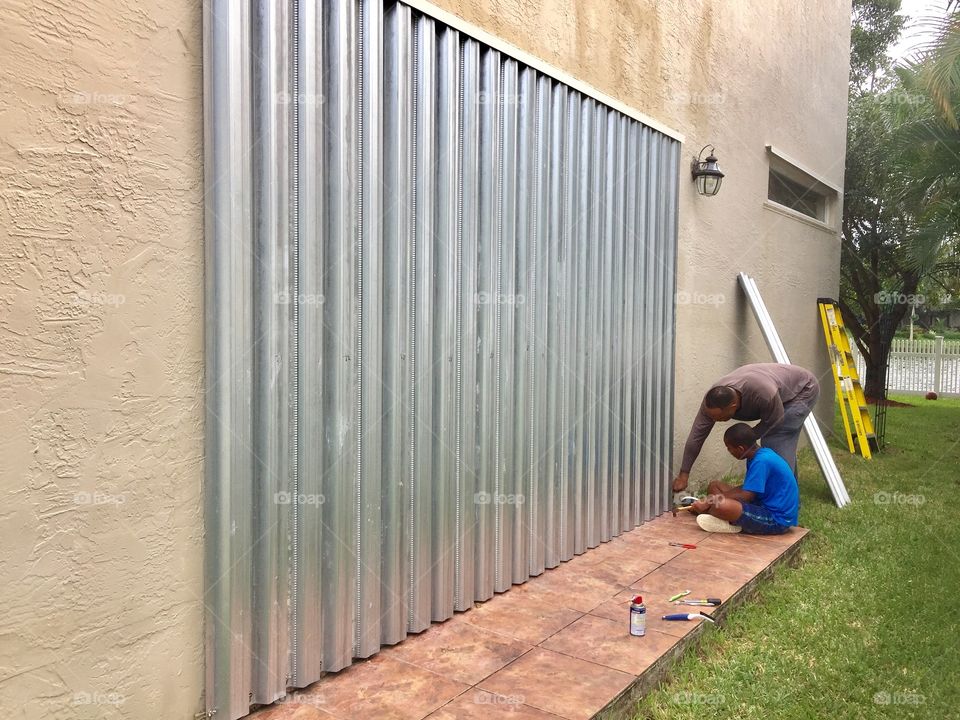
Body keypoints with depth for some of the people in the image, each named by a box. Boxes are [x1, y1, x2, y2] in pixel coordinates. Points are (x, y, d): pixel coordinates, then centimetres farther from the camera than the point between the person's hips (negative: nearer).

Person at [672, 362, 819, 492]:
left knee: (776, 444, -16)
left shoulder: (764, 394, -44)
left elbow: (773, 422, -22)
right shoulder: (713, 399, -26)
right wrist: (683, 474, -18)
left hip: (803, 389, -6)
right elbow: (696, 436, -21)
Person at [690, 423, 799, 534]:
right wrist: (716, 497, 4)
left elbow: (745, 496, -23)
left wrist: (709, 503, -15)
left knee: (720, 505, -32)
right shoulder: (761, 455, 7)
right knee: (715, 485, 11)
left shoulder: (761, 461, -23)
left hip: (777, 521, -10)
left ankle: (733, 524, 0)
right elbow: (747, 489, 15)